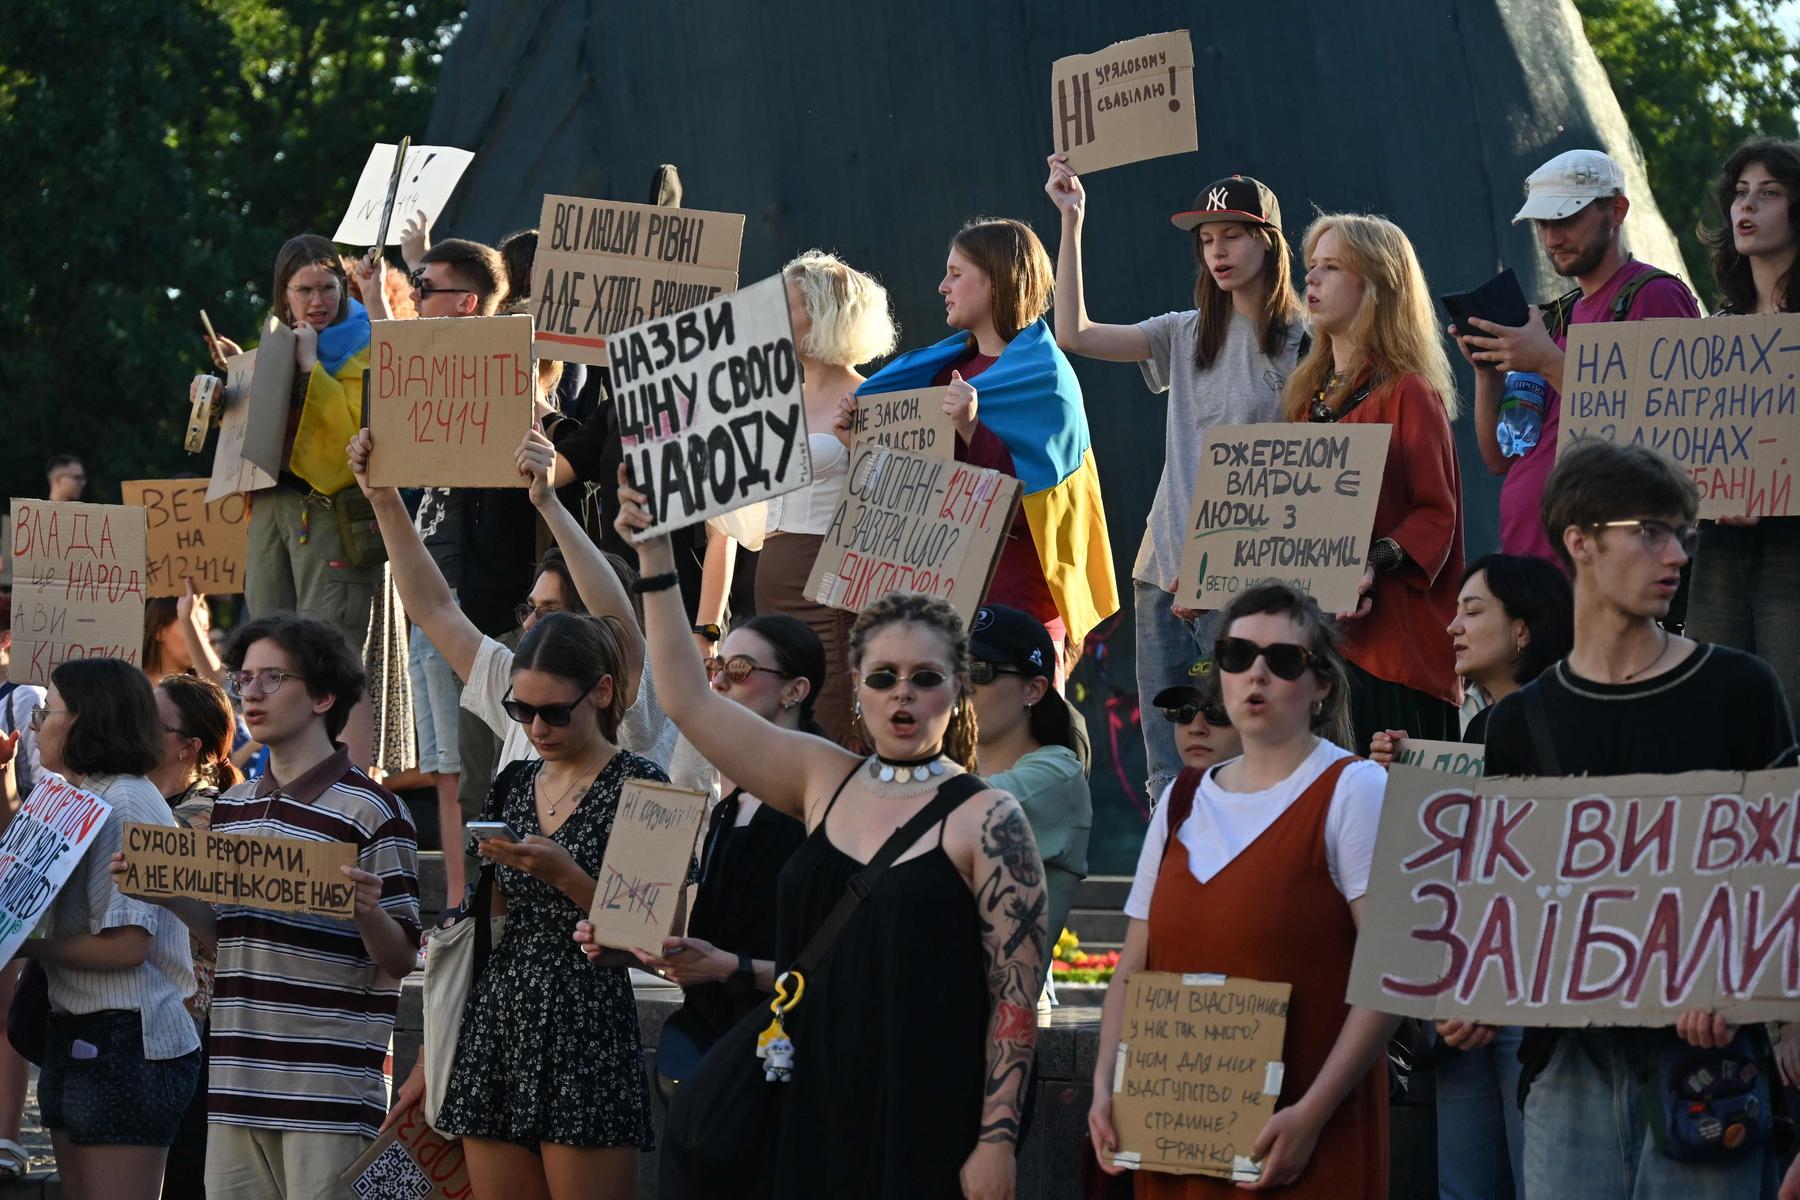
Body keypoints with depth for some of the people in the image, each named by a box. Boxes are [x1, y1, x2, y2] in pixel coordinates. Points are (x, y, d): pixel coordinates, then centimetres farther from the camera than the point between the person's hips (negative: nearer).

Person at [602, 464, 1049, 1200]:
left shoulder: (987, 820, -4)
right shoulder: (823, 780, 10)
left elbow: (1016, 996, -7)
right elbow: (689, 701, 11)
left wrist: (997, 1139, -13)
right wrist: (655, 554, 8)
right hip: (809, 1111, 5)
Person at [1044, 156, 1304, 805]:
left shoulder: (1300, 345, -3)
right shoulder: (1187, 335, 14)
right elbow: (1073, 334, 7)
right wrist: (1071, 223, 2)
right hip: (1165, 574, 6)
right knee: (1166, 772, 6)